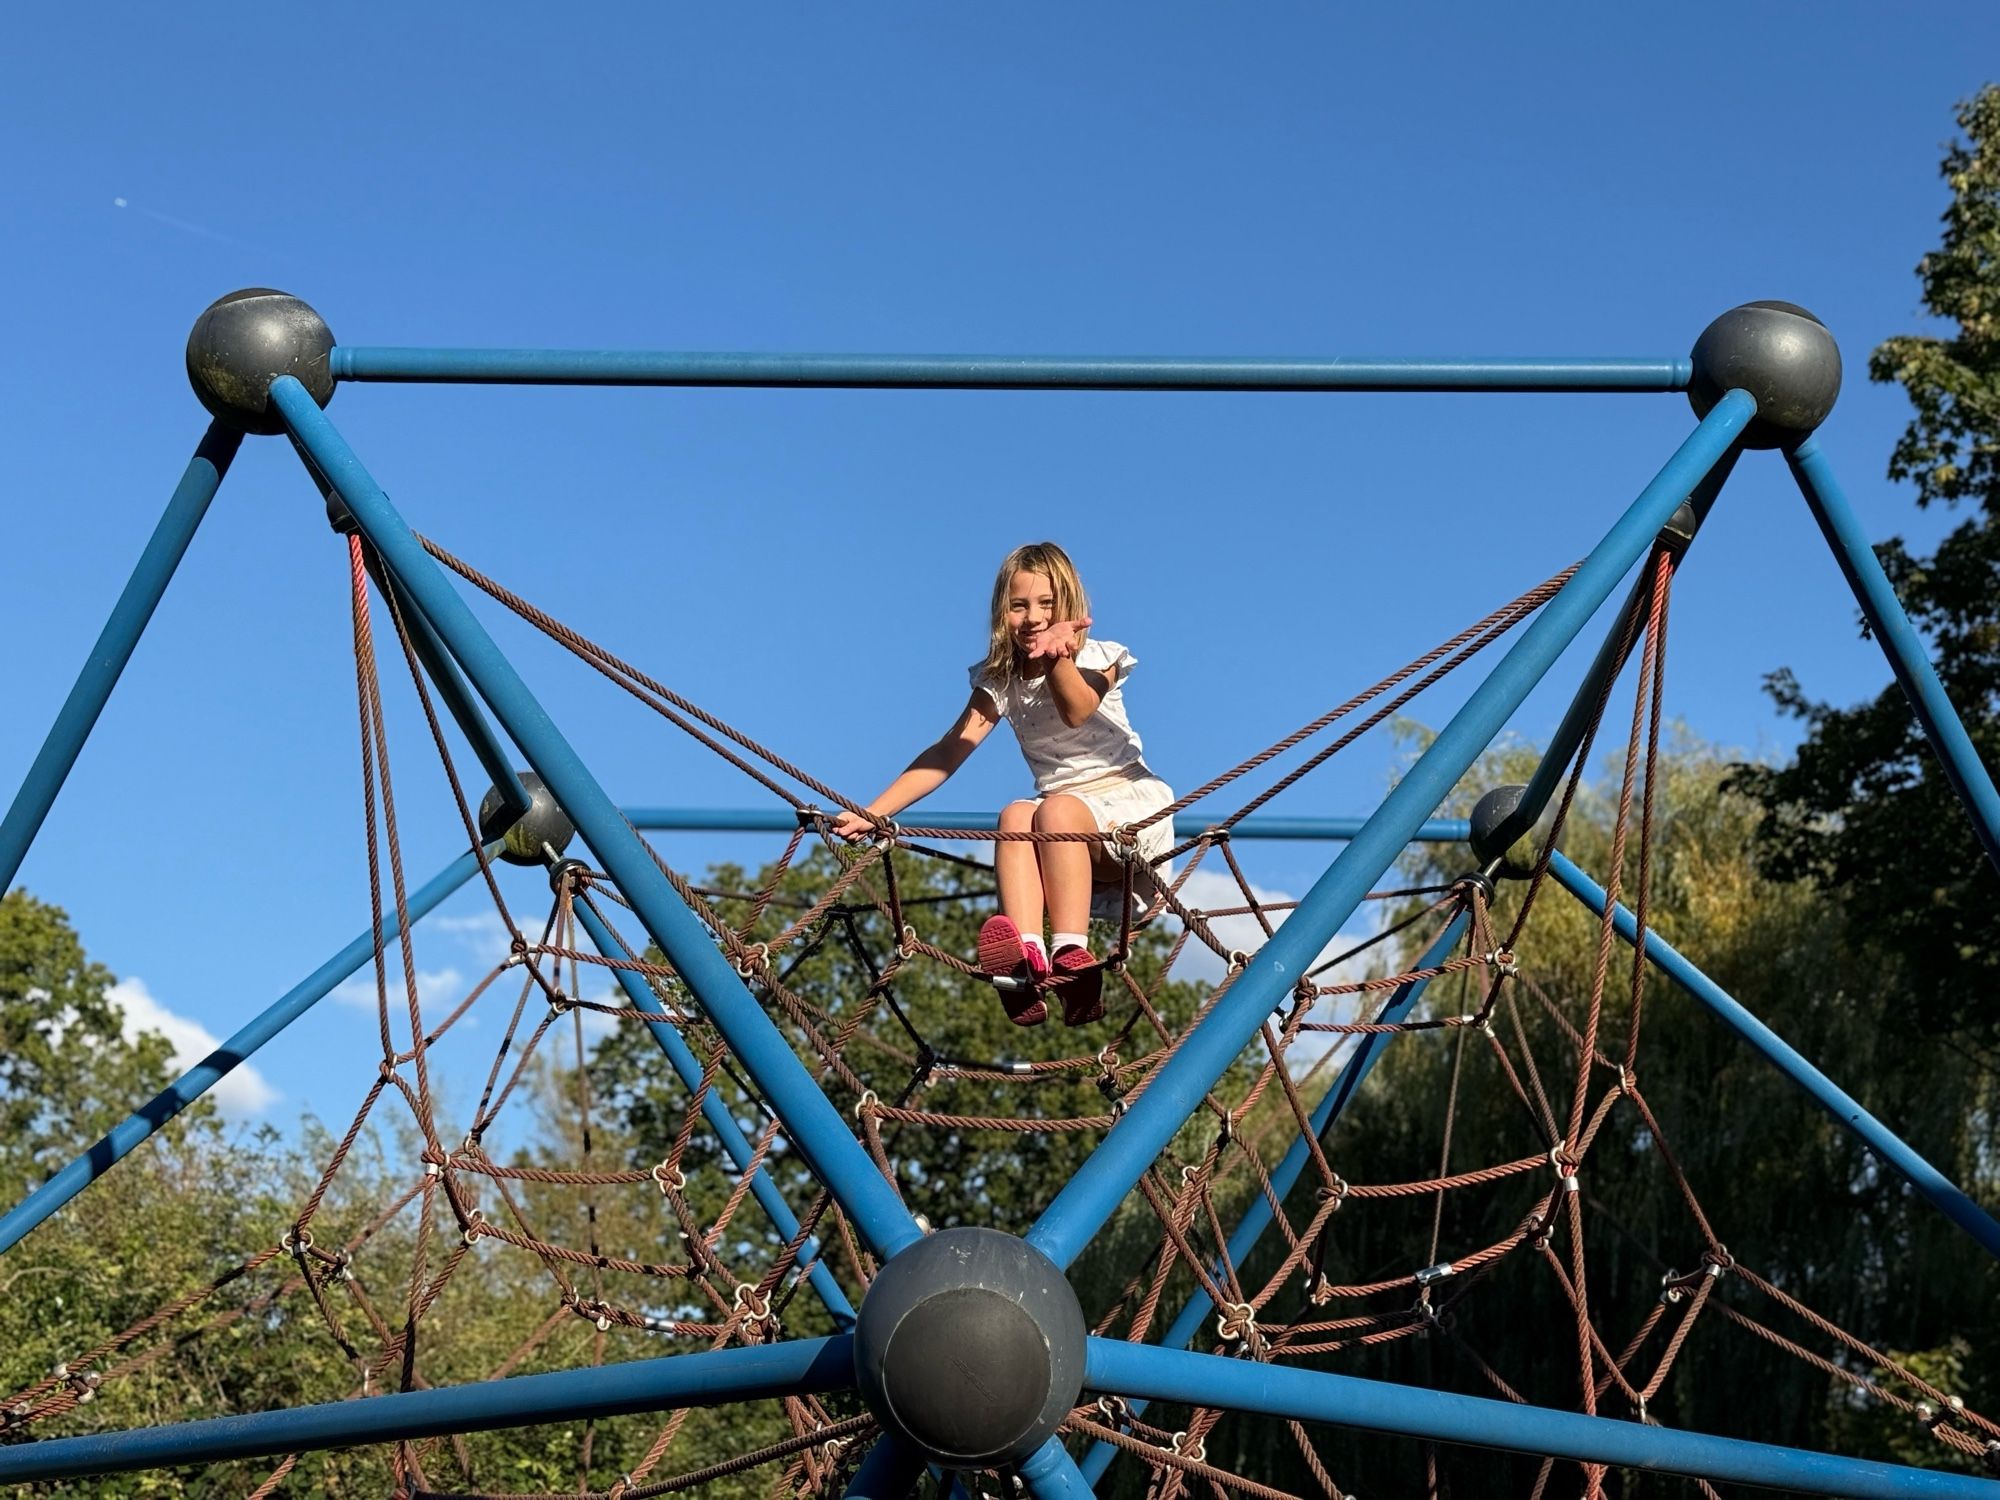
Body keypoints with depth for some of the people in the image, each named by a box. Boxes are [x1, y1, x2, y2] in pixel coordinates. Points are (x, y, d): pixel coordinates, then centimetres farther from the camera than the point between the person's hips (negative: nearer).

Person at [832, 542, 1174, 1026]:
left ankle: (1071, 955, -48)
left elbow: (1077, 712, -24)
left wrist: (1058, 658, -47)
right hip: (1062, 817, 3)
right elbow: (946, 754, -2)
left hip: (1128, 798, -3)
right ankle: (1028, 957, -53)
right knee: (1015, 816, -32)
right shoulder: (1000, 682, 8)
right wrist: (871, 815, -14)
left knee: (1055, 809, -35)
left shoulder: (1097, 659, -1)